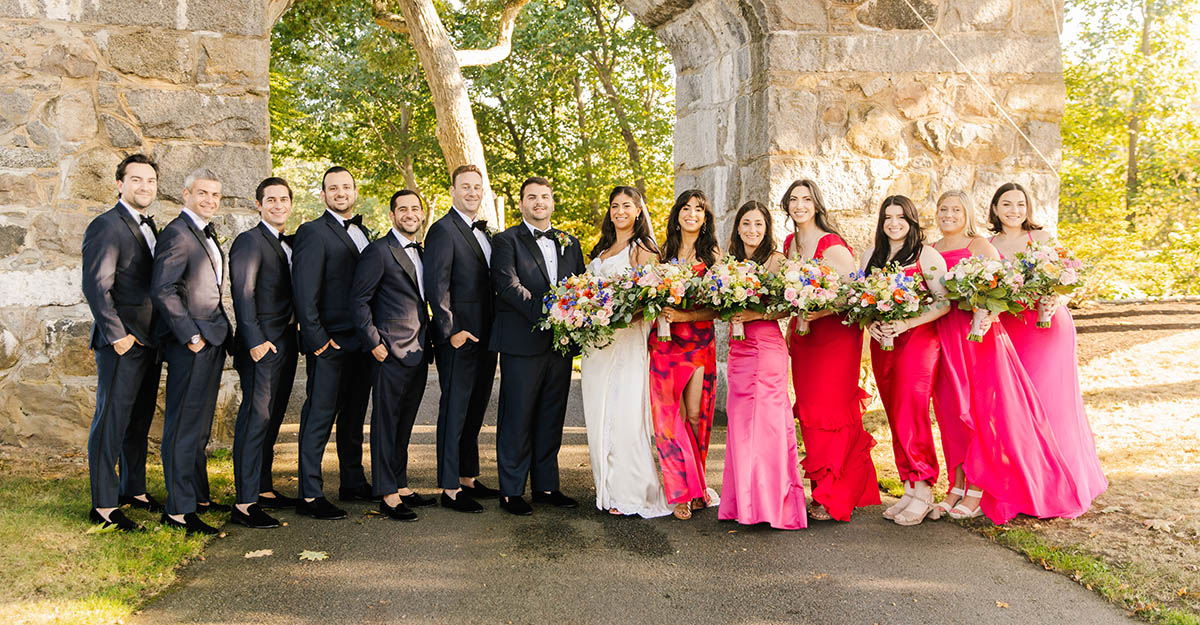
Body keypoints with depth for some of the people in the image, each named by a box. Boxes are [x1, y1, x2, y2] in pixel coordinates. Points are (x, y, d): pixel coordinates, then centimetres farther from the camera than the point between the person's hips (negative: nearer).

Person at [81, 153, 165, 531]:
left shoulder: (149, 227, 16)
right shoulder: (106, 227, -10)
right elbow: (96, 286, -16)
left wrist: (161, 333, 11)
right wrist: (118, 336, -18)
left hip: (150, 342, 8)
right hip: (122, 343, -8)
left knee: (140, 421, 15)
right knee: (111, 422, -2)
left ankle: (134, 490, 27)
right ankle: (103, 506, 5)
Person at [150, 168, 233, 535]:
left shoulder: (206, 234, 17)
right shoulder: (177, 234, -13)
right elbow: (162, 291, -20)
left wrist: (224, 333, 13)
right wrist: (190, 335, -19)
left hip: (211, 342, 10)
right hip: (191, 345, -10)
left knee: (199, 426, 17)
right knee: (184, 427, -5)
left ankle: (198, 496, 28)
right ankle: (178, 509, 1)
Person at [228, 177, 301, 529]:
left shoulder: (290, 244, 18)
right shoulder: (249, 242, -7)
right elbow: (242, 295, -14)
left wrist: (297, 334, 11)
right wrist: (256, 341, -21)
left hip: (286, 342, 8)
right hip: (262, 345, -8)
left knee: (272, 419, 14)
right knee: (256, 418, -9)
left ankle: (263, 489, 24)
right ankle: (245, 504, -7)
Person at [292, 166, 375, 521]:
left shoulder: (363, 233, 17)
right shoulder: (312, 232, -7)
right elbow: (304, 291, -13)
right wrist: (316, 338, -17)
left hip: (361, 342, 8)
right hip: (330, 343, -8)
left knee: (354, 415, 16)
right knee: (320, 417, -4)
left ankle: (353, 482, 28)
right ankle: (309, 496, 1)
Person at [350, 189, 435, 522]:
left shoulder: (420, 252, 17)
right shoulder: (379, 251, -8)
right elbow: (358, 301, -10)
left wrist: (428, 340, 13)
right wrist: (374, 342, -15)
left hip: (418, 353, 8)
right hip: (391, 353, -8)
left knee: (404, 423, 15)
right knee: (386, 423, -1)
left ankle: (401, 485, 24)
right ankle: (388, 495, 4)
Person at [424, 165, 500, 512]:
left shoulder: (483, 232, 17)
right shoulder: (443, 230, -9)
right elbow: (436, 286, -16)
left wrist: (494, 333, 12)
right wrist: (450, 331, -20)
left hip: (485, 339, 8)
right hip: (459, 339, -8)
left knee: (475, 410, 15)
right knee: (454, 412, -1)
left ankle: (468, 479, 26)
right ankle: (450, 489, 6)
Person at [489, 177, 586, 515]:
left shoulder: (570, 243, 17)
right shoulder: (507, 240, 0)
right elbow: (508, 285, -14)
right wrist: (545, 314, -24)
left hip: (561, 343, 5)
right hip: (522, 344, -5)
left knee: (552, 418, 11)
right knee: (517, 418, 0)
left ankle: (546, 486, 22)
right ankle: (511, 491, 10)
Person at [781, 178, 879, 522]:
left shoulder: (832, 245, -14)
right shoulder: (790, 243, 10)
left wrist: (820, 311, -26)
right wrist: (790, 329, 15)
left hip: (836, 333, -7)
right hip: (803, 335, 7)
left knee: (831, 410, -6)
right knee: (809, 412, 7)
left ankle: (835, 497, 2)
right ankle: (822, 488, 16)